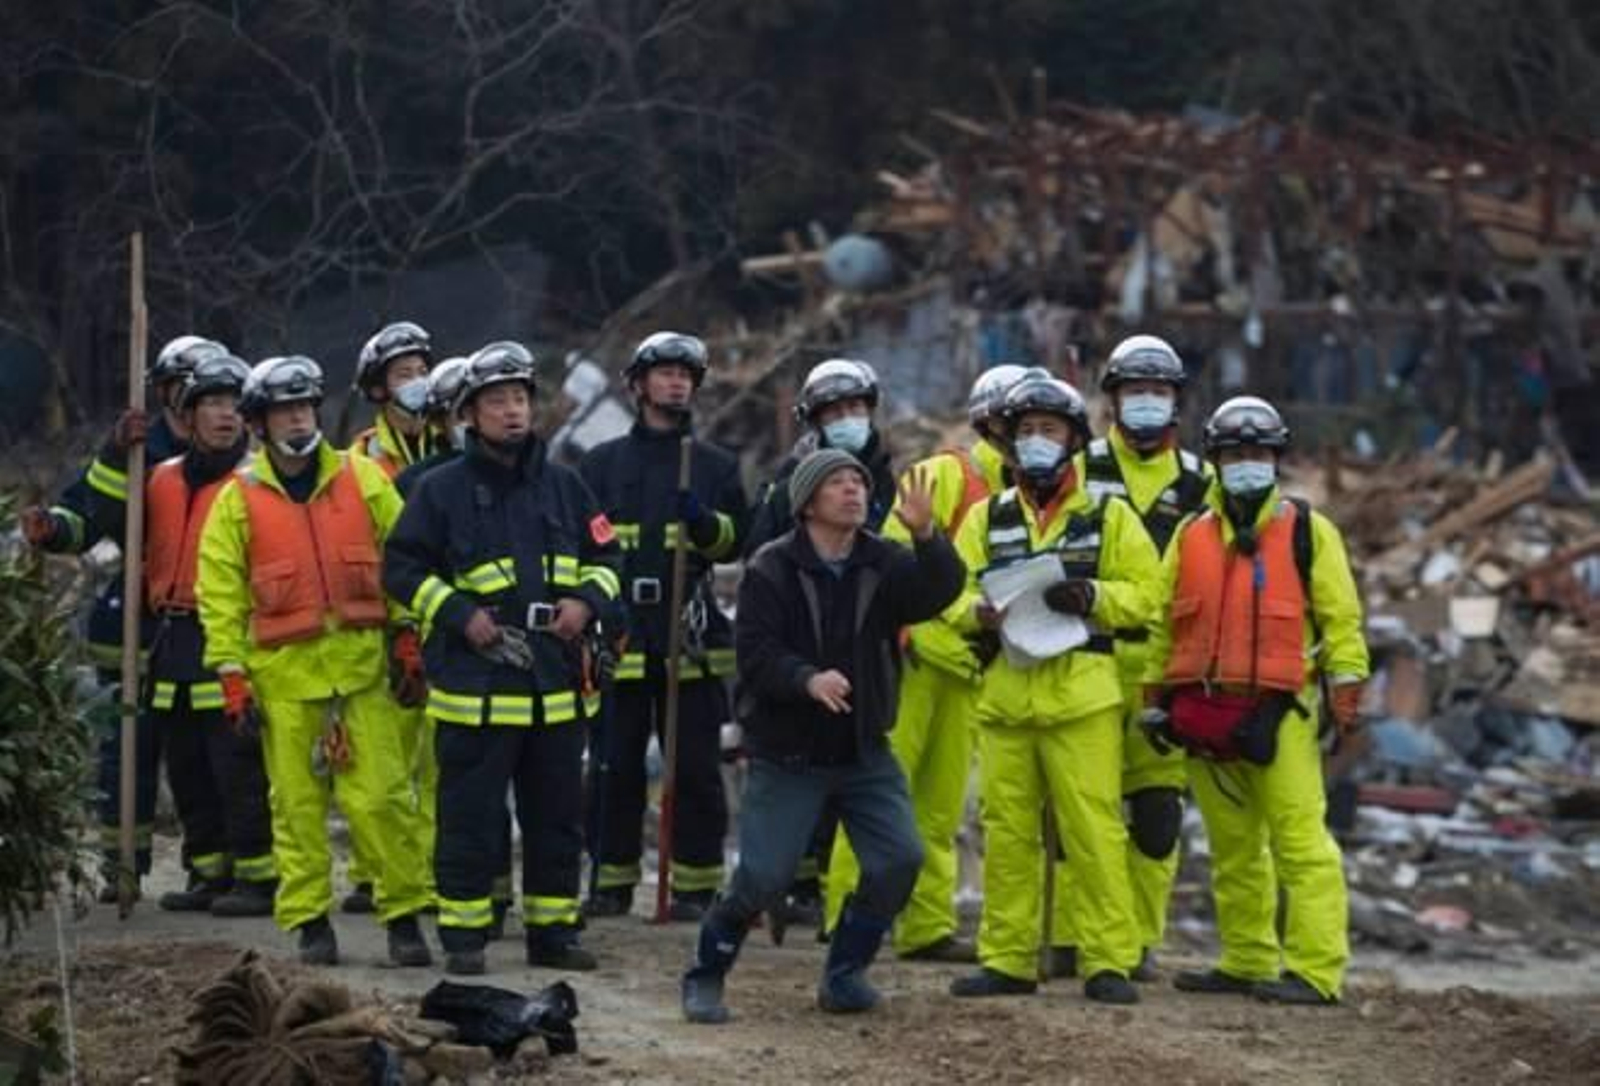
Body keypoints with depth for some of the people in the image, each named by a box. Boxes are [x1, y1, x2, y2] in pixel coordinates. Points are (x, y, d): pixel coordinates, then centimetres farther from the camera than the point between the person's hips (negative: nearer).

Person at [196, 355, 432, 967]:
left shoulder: (362, 480, 7)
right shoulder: (238, 500, 5)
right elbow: (219, 596, 4)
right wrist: (232, 676, -1)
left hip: (361, 662, 0)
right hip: (282, 670, 0)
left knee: (380, 796, -5)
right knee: (297, 802, 2)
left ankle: (404, 914, 3)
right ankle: (308, 921, 10)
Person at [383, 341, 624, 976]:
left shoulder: (563, 487, 12)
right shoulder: (441, 490, 0)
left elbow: (606, 558, 18)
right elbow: (402, 568, 0)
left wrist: (586, 600, -2)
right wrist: (459, 614, -11)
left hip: (557, 685, 4)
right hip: (475, 684, -4)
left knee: (558, 816, 9)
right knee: (470, 817, -2)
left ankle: (553, 930, 19)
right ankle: (464, 937, 5)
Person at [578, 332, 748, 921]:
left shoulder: (716, 464, 13)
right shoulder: (602, 463, 13)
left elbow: (738, 541, 7)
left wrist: (705, 522, -13)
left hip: (689, 630, 0)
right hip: (618, 628, 0)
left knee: (697, 767, -2)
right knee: (615, 765, 1)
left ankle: (696, 885, 3)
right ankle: (612, 881, 10)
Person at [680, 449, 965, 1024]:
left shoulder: (883, 564, 0)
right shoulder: (771, 570, -10)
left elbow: (939, 592, -18)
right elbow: (755, 652, -17)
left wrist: (925, 535, -36)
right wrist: (808, 680, -35)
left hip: (864, 752, 4)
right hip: (787, 755, -4)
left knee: (899, 858, -9)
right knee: (761, 877, -9)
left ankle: (844, 975, 9)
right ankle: (705, 977, 14)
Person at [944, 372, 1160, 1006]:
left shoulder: (1108, 518, 9)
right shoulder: (986, 519, 16)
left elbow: (1145, 594, 3)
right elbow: (952, 592, 10)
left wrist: (1092, 598, -14)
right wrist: (979, 610, -11)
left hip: (1082, 696, -3)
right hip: (1004, 695, 3)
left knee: (1094, 829, -8)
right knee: (1006, 830, 5)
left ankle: (1108, 961, -6)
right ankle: (1007, 959, 12)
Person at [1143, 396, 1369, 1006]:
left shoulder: (1307, 531, 1)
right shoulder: (1191, 537, 13)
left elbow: (1340, 617, -1)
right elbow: (1162, 623, 17)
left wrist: (1346, 694, -7)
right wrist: (1156, 697, 14)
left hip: (1279, 714, -5)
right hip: (1204, 714, 5)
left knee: (1300, 841, -11)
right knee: (1232, 850, 12)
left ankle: (1314, 971, -13)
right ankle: (1246, 963, 20)